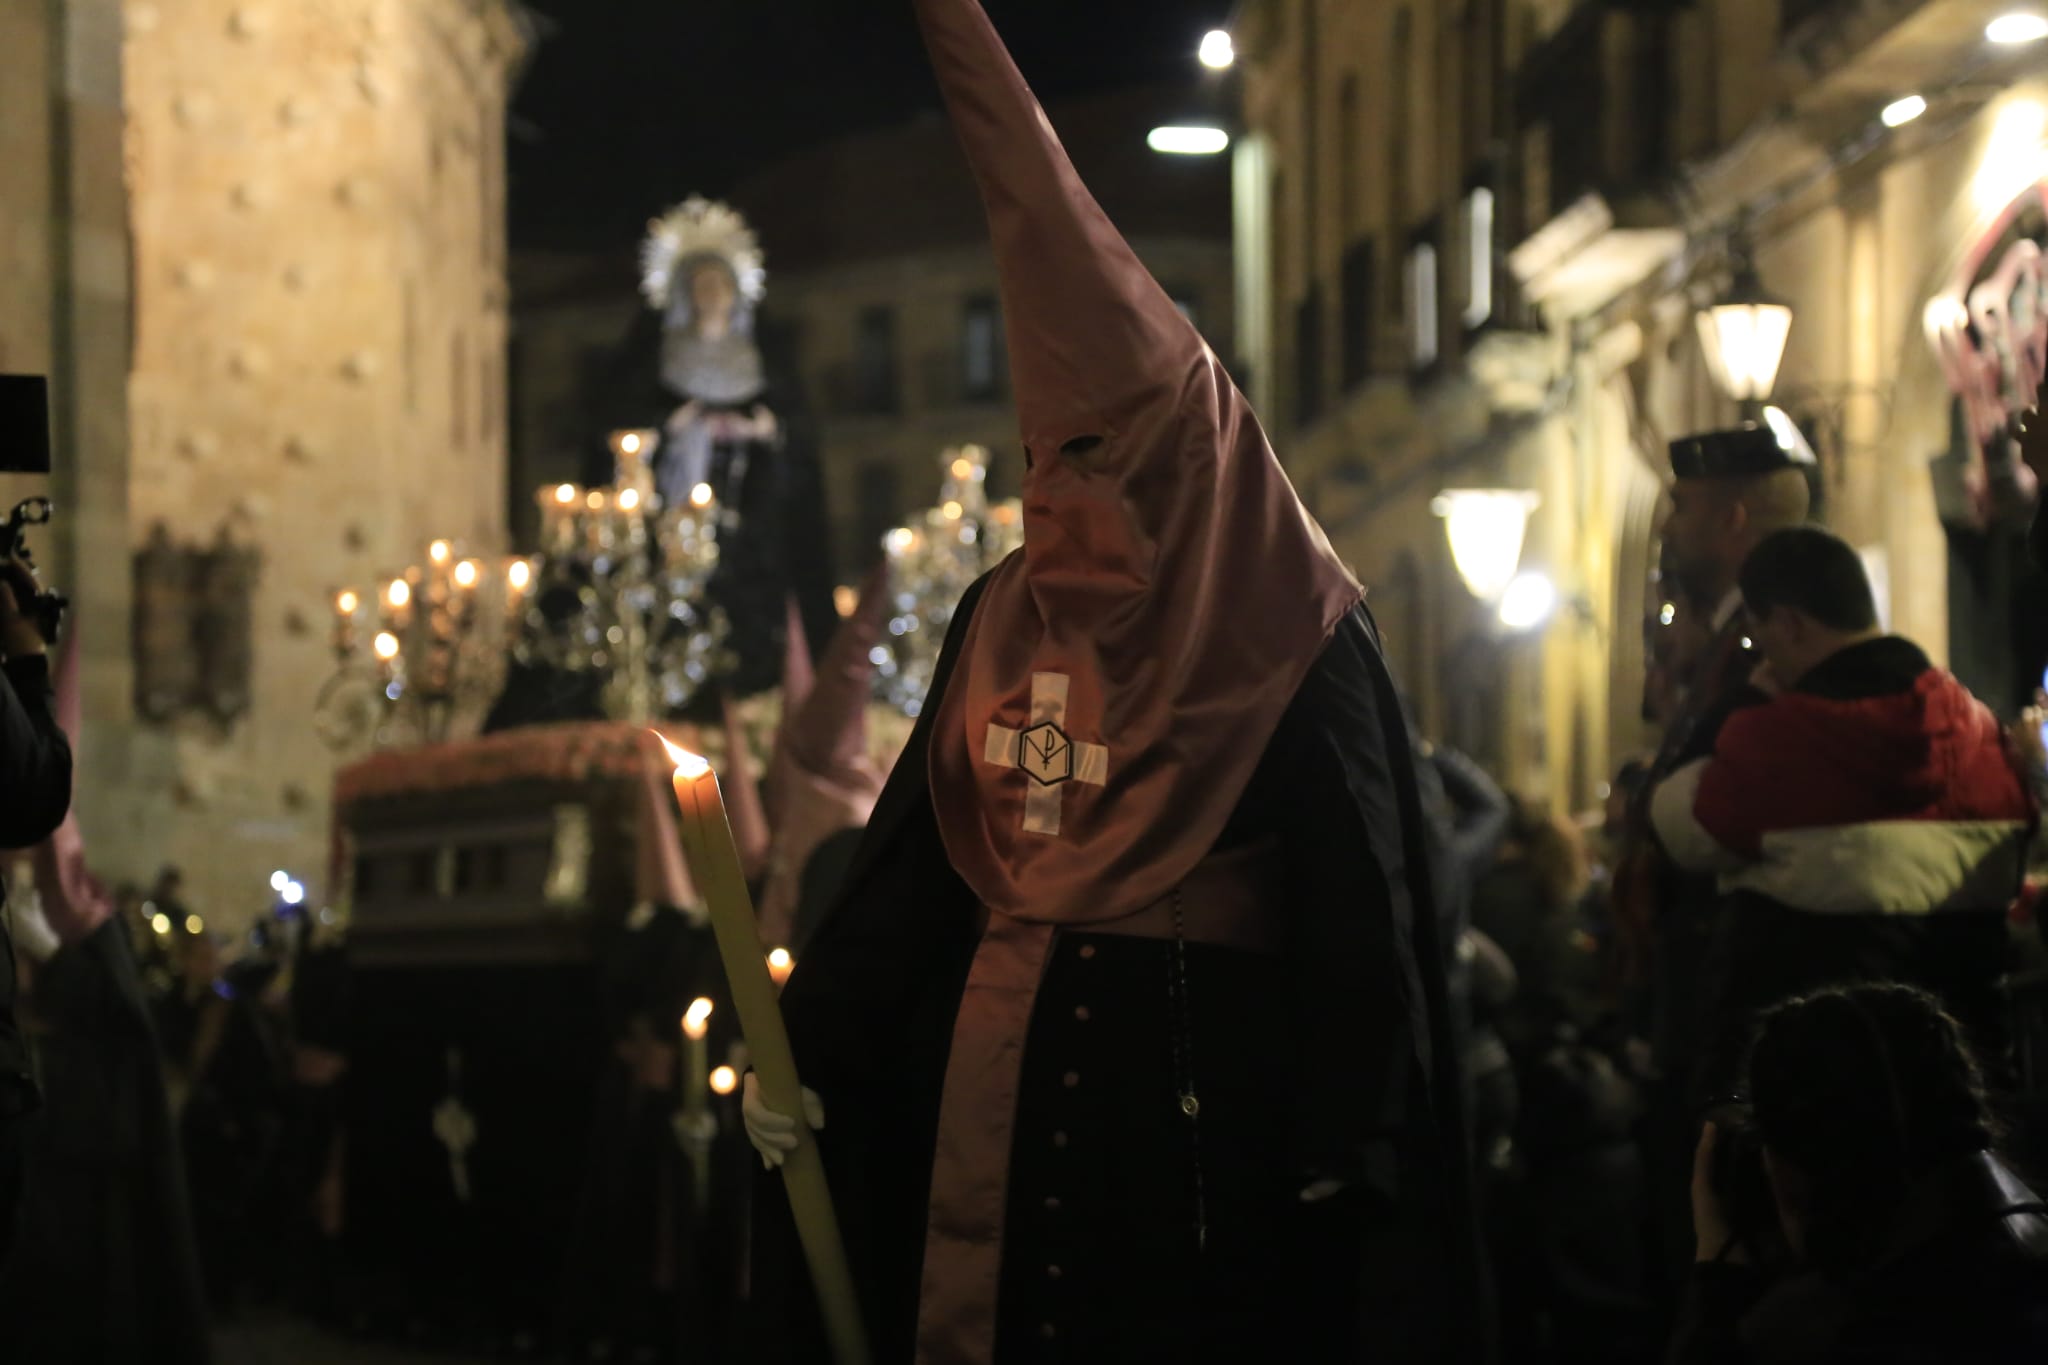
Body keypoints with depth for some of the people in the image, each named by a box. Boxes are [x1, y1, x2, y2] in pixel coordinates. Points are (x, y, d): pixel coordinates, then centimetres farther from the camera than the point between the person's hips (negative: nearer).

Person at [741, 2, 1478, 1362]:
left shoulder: (1291, 634, -6)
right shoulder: (1005, 620, 10)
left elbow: (1355, 895, -10)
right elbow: (911, 859, 10)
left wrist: (1344, 1163, -15)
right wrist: (802, 1045, 1)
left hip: (1205, 1078, -5)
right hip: (998, 1063, 5)